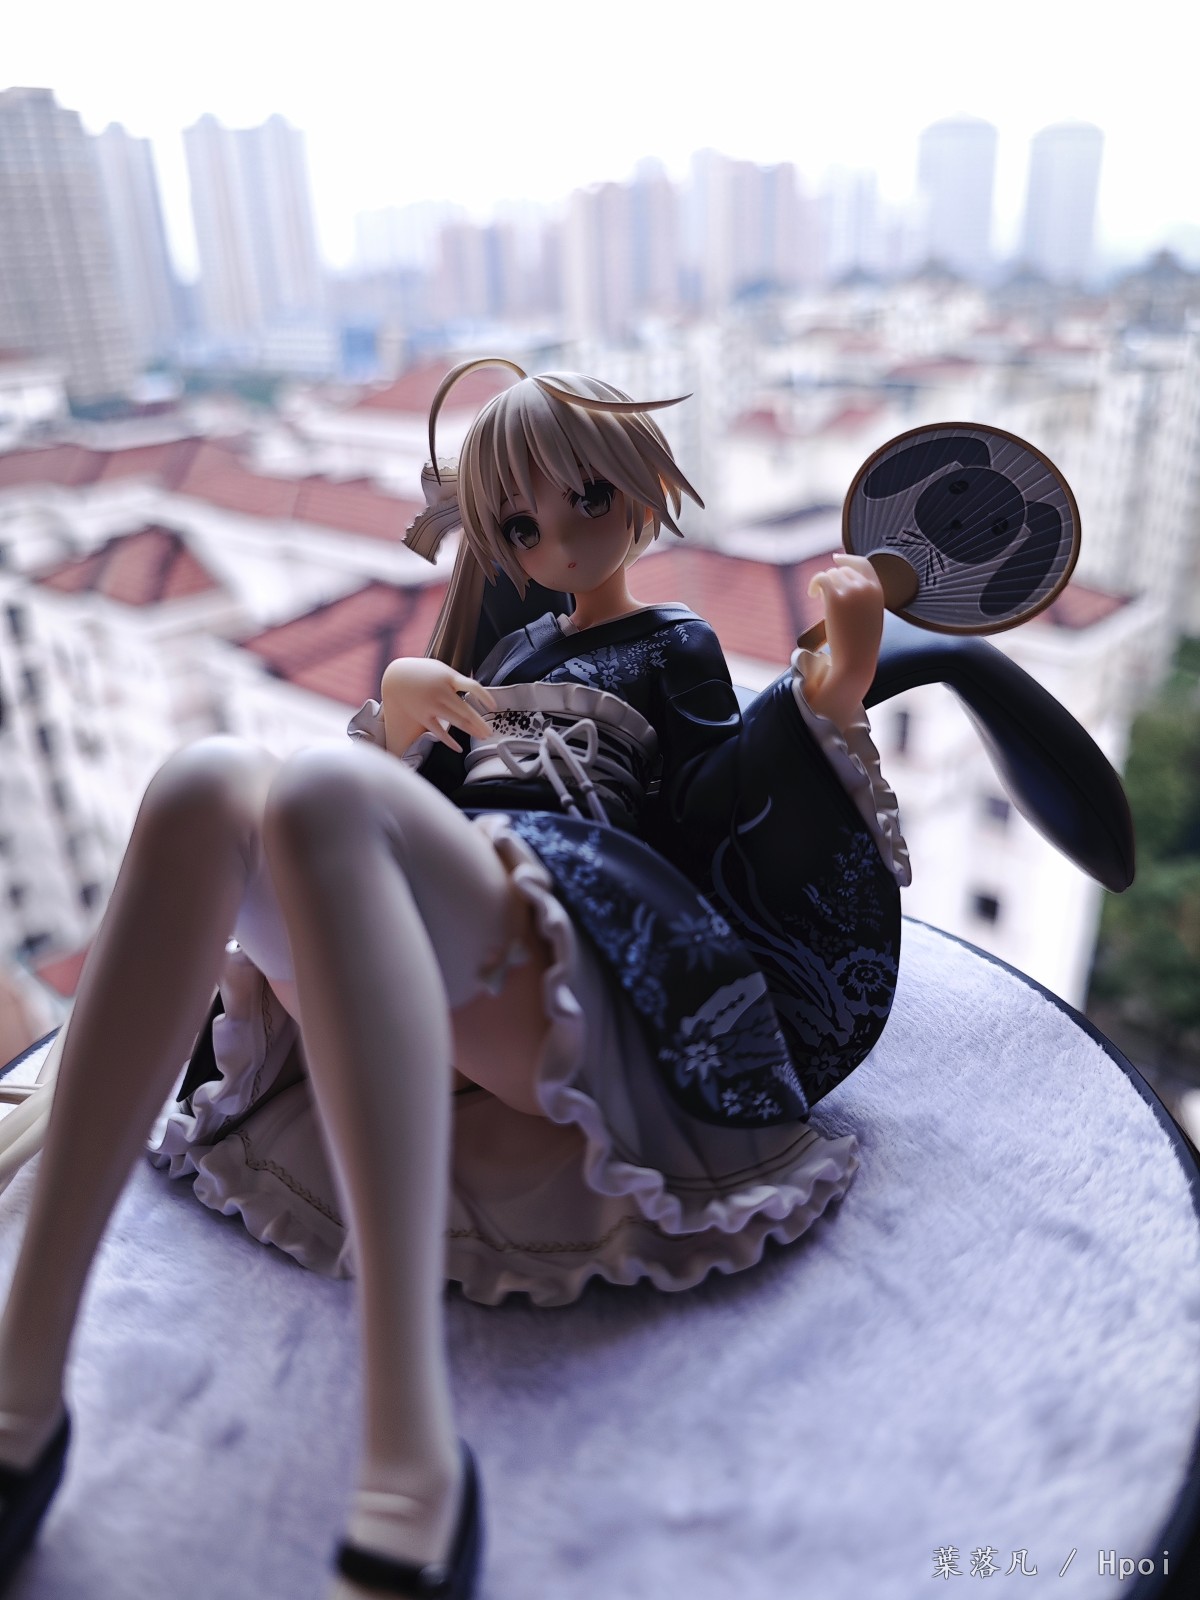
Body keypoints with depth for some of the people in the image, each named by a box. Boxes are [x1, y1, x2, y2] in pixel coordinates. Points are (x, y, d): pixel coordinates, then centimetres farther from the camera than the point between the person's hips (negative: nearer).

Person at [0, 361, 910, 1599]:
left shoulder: (676, 646, 23)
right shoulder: (513, 651, 37)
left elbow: (698, 821, 8)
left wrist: (834, 684, -3)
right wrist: (401, 707, 11)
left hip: (565, 960, -5)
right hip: (404, 950, 5)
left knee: (324, 790, -35)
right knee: (205, 780, -24)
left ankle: (412, 1476, -44)